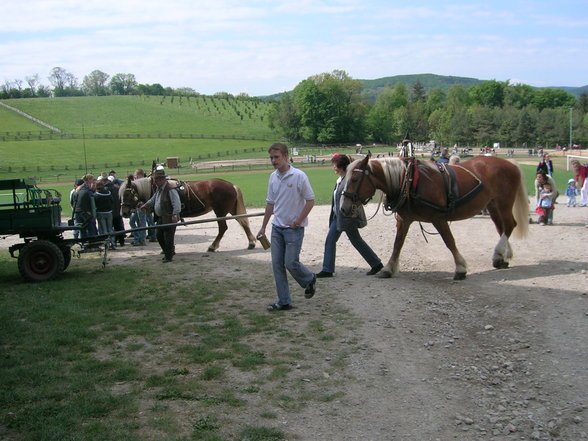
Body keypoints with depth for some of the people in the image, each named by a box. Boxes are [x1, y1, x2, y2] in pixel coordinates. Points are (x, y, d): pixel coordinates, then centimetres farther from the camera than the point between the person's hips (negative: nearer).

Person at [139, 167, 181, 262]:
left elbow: (176, 204, -23)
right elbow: (153, 200, 26)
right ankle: (167, 252, 31)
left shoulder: (170, 190, -17)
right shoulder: (158, 189, 13)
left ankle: (169, 256, 8)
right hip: (160, 218, 10)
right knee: (159, 236, 17)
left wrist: (175, 215, -32)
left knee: (168, 238, -3)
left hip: (169, 218, -10)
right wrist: (145, 205, 13)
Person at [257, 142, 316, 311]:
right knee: (277, 265, 5)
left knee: (291, 263, -6)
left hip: (293, 228, -6)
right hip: (277, 227, 6)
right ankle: (284, 302, 14)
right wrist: (263, 227, 16)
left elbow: (310, 201, -9)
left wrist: (297, 222, -13)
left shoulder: (299, 176, -12)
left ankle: (309, 280, 26)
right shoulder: (273, 177, 6)